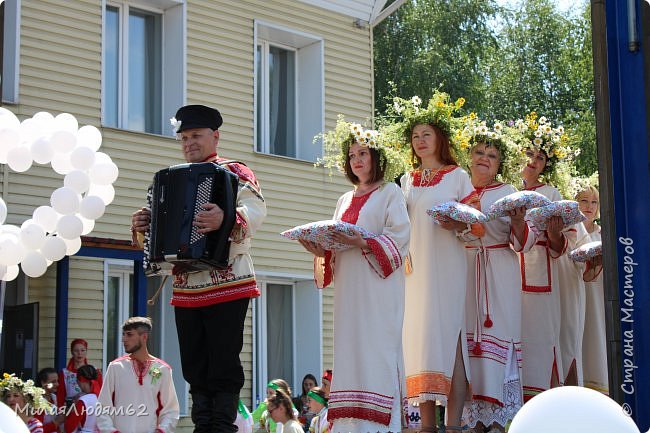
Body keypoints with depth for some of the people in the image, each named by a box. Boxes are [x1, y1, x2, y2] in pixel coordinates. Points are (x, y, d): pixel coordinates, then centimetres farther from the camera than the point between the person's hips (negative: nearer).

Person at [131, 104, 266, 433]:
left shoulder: (234, 171, 0)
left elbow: (256, 208, -18)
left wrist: (227, 219, -36)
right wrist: (142, 227, 3)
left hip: (227, 285, -7)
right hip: (186, 289, 7)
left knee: (224, 362, -6)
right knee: (195, 366, 8)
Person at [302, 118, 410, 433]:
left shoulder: (390, 192, 5)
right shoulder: (345, 201, 23)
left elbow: (400, 236, -8)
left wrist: (362, 243, -20)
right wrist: (321, 250, 0)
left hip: (378, 285, -6)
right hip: (348, 287, 6)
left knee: (376, 346, -13)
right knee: (349, 348, 1)